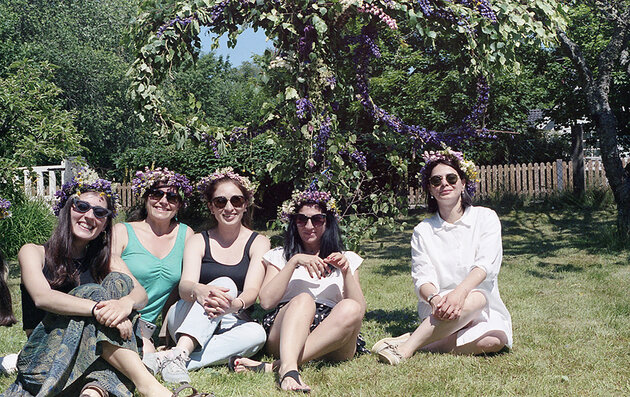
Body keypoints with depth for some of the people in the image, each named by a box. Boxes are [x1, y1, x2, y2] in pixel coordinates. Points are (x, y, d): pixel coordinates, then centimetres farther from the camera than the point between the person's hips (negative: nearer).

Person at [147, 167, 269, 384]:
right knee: (225, 283, -28)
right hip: (185, 321, -1)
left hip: (229, 325, 1)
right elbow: (185, 285, -14)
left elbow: (252, 291, -13)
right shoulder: (199, 241, 4)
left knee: (256, 333, -33)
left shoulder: (258, 242, 4)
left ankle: (168, 359, -38)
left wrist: (235, 305, -38)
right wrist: (200, 291, -41)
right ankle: (180, 354, -46)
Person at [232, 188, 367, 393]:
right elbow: (266, 301, 3)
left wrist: (346, 272, -3)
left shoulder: (347, 259, 23)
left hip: (333, 343, 1)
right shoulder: (279, 256, 22)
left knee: (350, 309, -32)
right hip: (283, 335, -1)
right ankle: (289, 369, -57)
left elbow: (360, 309, 10)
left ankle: (272, 366, -40)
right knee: (303, 300, -32)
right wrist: (294, 261, -4)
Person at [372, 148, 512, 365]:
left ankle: (409, 345, -31)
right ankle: (405, 348, -33)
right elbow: (422, 278, -3)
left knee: (494, 340, -35)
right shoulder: (423, 230, 8)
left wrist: (460, 292, -30)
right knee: (473, 299, -37)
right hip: (438, 308, -1)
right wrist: (434, 298, -29)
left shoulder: (485, 218, 6)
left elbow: (486, 264, -10)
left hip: (485, 307, 1)